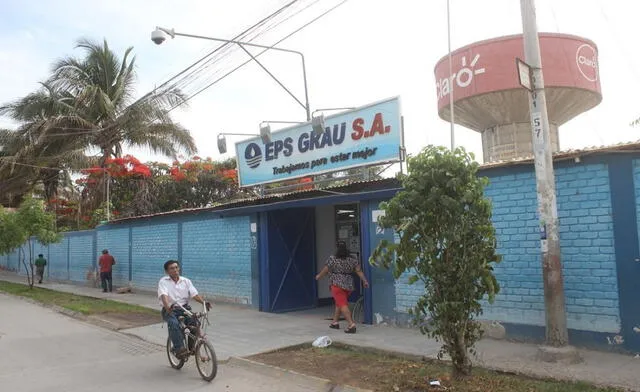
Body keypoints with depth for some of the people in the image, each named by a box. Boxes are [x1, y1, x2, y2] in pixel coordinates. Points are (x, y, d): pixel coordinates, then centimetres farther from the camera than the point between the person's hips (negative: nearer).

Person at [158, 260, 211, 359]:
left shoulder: (186, 281, 9)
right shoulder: (163, 281, -1)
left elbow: (194, 294, -2)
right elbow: (164, 296, -19)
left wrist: (204, 302, -22)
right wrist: (168, 307, -39)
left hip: (184, 308, 3)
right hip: (170, 310, -3)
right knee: (174, 323, -33)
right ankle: (179, 349, -29)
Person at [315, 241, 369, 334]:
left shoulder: (332, 259, -6)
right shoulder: (353, 259, 5)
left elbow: (325, 270, 3)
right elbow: (359, 271, 0)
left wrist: (318, 276, 19)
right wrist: (364, 281, 4)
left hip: (337, 285, -6)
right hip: (349, 286, 6)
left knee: (343, 305, -8)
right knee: (339, 303, 21)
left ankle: (351, 324, -21)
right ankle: (335, 322, 31)